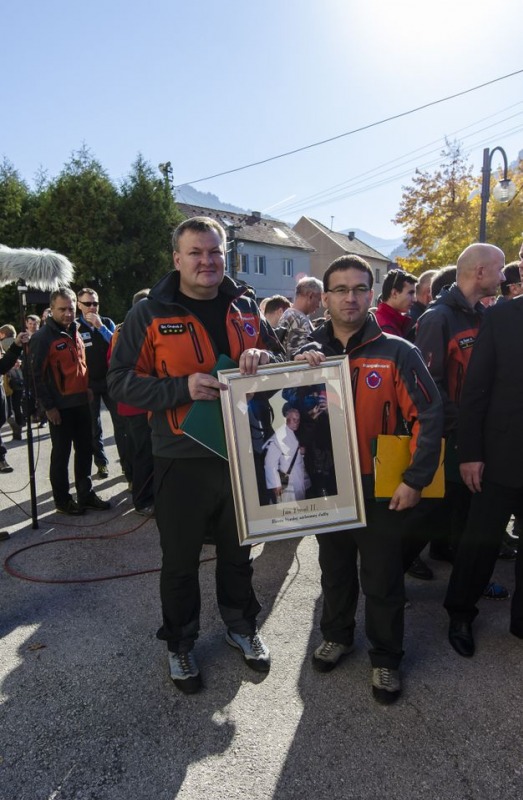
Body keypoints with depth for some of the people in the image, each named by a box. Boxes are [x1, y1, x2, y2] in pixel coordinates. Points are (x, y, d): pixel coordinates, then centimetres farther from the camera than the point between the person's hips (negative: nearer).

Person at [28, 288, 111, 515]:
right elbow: (36, 374, -12)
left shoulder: (75, 332, 13)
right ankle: (62, 500, 15)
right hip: (60, 407, -7)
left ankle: (86, 494, 25)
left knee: (84, 451, 13)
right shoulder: (42, 337, -10)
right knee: (61, 454, 3)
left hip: (81, 403, 7)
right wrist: (48, 406, -14)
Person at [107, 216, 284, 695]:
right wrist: (182, 388, -23)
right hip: (181, 460, -3)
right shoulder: (150, 314, -6)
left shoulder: (245, 308, 5)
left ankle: (241, 626, 43)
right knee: (180, 560, 13)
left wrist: (262, 359, -12)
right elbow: (121, 382, -9)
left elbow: (281, 359, 12)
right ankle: (180, 643, 36)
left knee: (237, 551, 21)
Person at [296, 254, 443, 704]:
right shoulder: (310, 352, 1)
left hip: (380, 489, -3)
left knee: (382, 579, 11)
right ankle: (337, 634, 45)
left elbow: (429, 416, -11)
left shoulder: (397, 353, -9)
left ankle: (386, 658, 33)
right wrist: (297, 363, -21)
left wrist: (415, 480, -14)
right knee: (334, 569, 22)